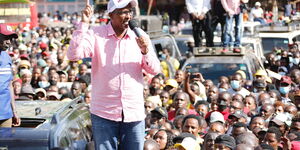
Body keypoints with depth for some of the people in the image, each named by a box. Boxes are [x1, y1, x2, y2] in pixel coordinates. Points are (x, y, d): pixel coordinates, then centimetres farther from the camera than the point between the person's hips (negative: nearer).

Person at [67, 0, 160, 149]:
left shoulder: (140, 37, 5)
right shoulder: (96, 35, -2)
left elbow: (155, 70, 4)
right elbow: (73, 55, -16)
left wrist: (145, 51, -15)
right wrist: (83, 24, -19)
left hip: (135, 114, 2)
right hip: (104, 114, -2)